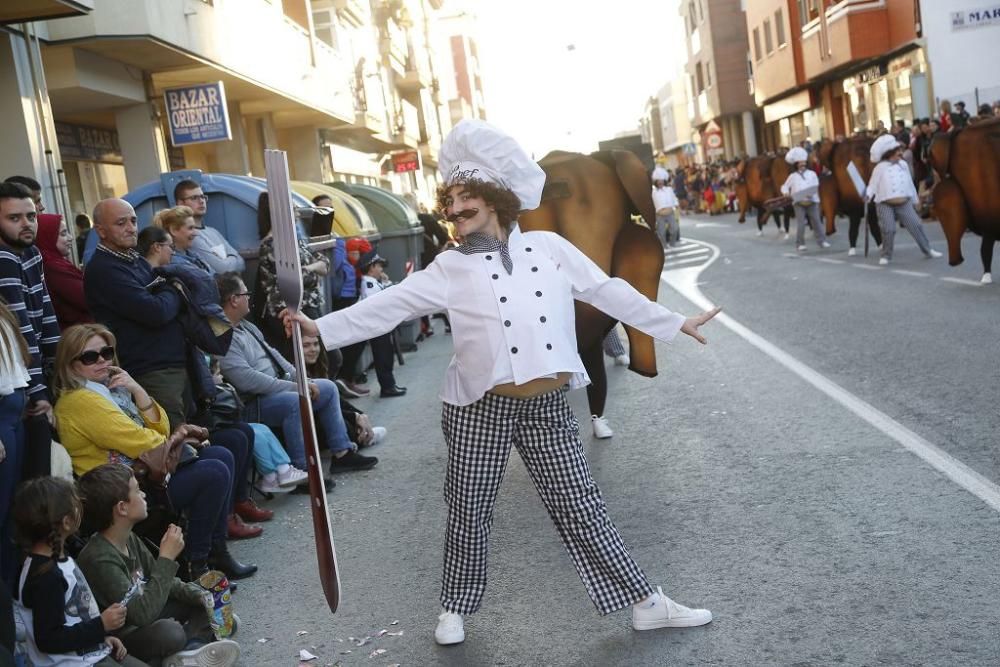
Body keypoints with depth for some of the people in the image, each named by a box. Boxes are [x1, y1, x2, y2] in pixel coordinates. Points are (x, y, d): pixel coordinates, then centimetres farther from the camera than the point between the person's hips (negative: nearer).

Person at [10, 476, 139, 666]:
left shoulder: (58, 558, 8)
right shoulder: (46, 576, -22)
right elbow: (48, 640, -22)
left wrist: (103, 635, 10)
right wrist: (102, 625, -20)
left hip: (95, 651, 9)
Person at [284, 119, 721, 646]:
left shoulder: (548, 247, 7)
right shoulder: (451, 268, 4)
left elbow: (608, 291, 11)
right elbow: (389, 306, -1)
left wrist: (671, 323, 13)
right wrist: (323, 327, -10)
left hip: (547, 405, 0)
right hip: (480, 408, 0)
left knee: (579, 505, 5)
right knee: (469, 511, 8)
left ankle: (646, 604, 15)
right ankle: (455, 608, 29)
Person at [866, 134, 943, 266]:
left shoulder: (903, 165, 17)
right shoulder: (880, 167, 3)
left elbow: (909, 183, 21)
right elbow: (873, 183, -2)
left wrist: (914, 200, 22)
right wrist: (868, 194, -21)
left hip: (904, 203, 4)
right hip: (885, 204, -4)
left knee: (915, 225, -1)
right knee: (888, 230, -9)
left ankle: (928, 249, 10)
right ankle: (886, 255, 7)